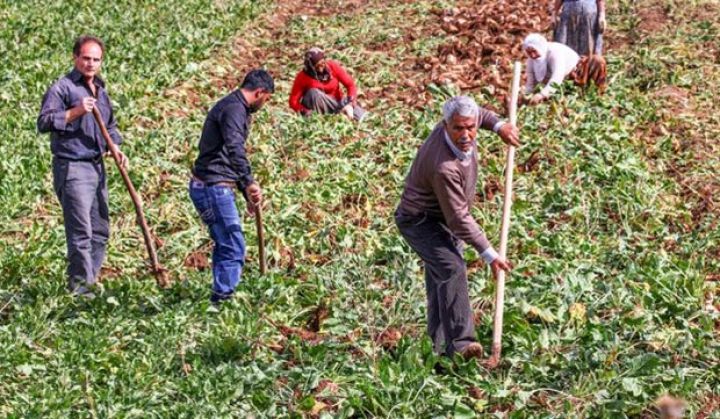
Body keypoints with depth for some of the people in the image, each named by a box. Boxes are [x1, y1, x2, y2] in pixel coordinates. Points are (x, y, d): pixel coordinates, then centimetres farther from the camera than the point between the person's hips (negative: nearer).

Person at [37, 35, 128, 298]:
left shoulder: (101, 91, 18)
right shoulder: (62, 88, -7)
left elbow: (110, 126, 29)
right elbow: (44, 122, -16)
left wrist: (116, 149, 11)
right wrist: (75, 111, -24)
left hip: (96, 167, 8)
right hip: (72, 168, -8)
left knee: (100, 231, 10)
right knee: (81, 232, -10)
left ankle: (91, 281, 18)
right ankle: (80, 286, -5)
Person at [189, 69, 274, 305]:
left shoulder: (234, 108, 21)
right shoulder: (234, 108, -13)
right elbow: (235, 149, -30)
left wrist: (247, 193, 31)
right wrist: (249, 182, -39)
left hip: (214, 187, 11)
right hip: (213, 186, -11)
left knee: (226, 246, 19)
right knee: (233, 248, -10)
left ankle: (220, 301, 25)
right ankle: (223, 299, -11)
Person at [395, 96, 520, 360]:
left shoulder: (458, 130, -13)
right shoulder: (445, 167, -37)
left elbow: (477, 114, 16)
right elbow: (459, 219, -30)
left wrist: (499, 125, -2)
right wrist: (488, 254, -27)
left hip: (443, 219, 10)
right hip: (420, 221, -10)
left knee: (439, 279, 16)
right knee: (452, 269, -28)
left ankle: (439, 344, 26)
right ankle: (460, 342, -36)